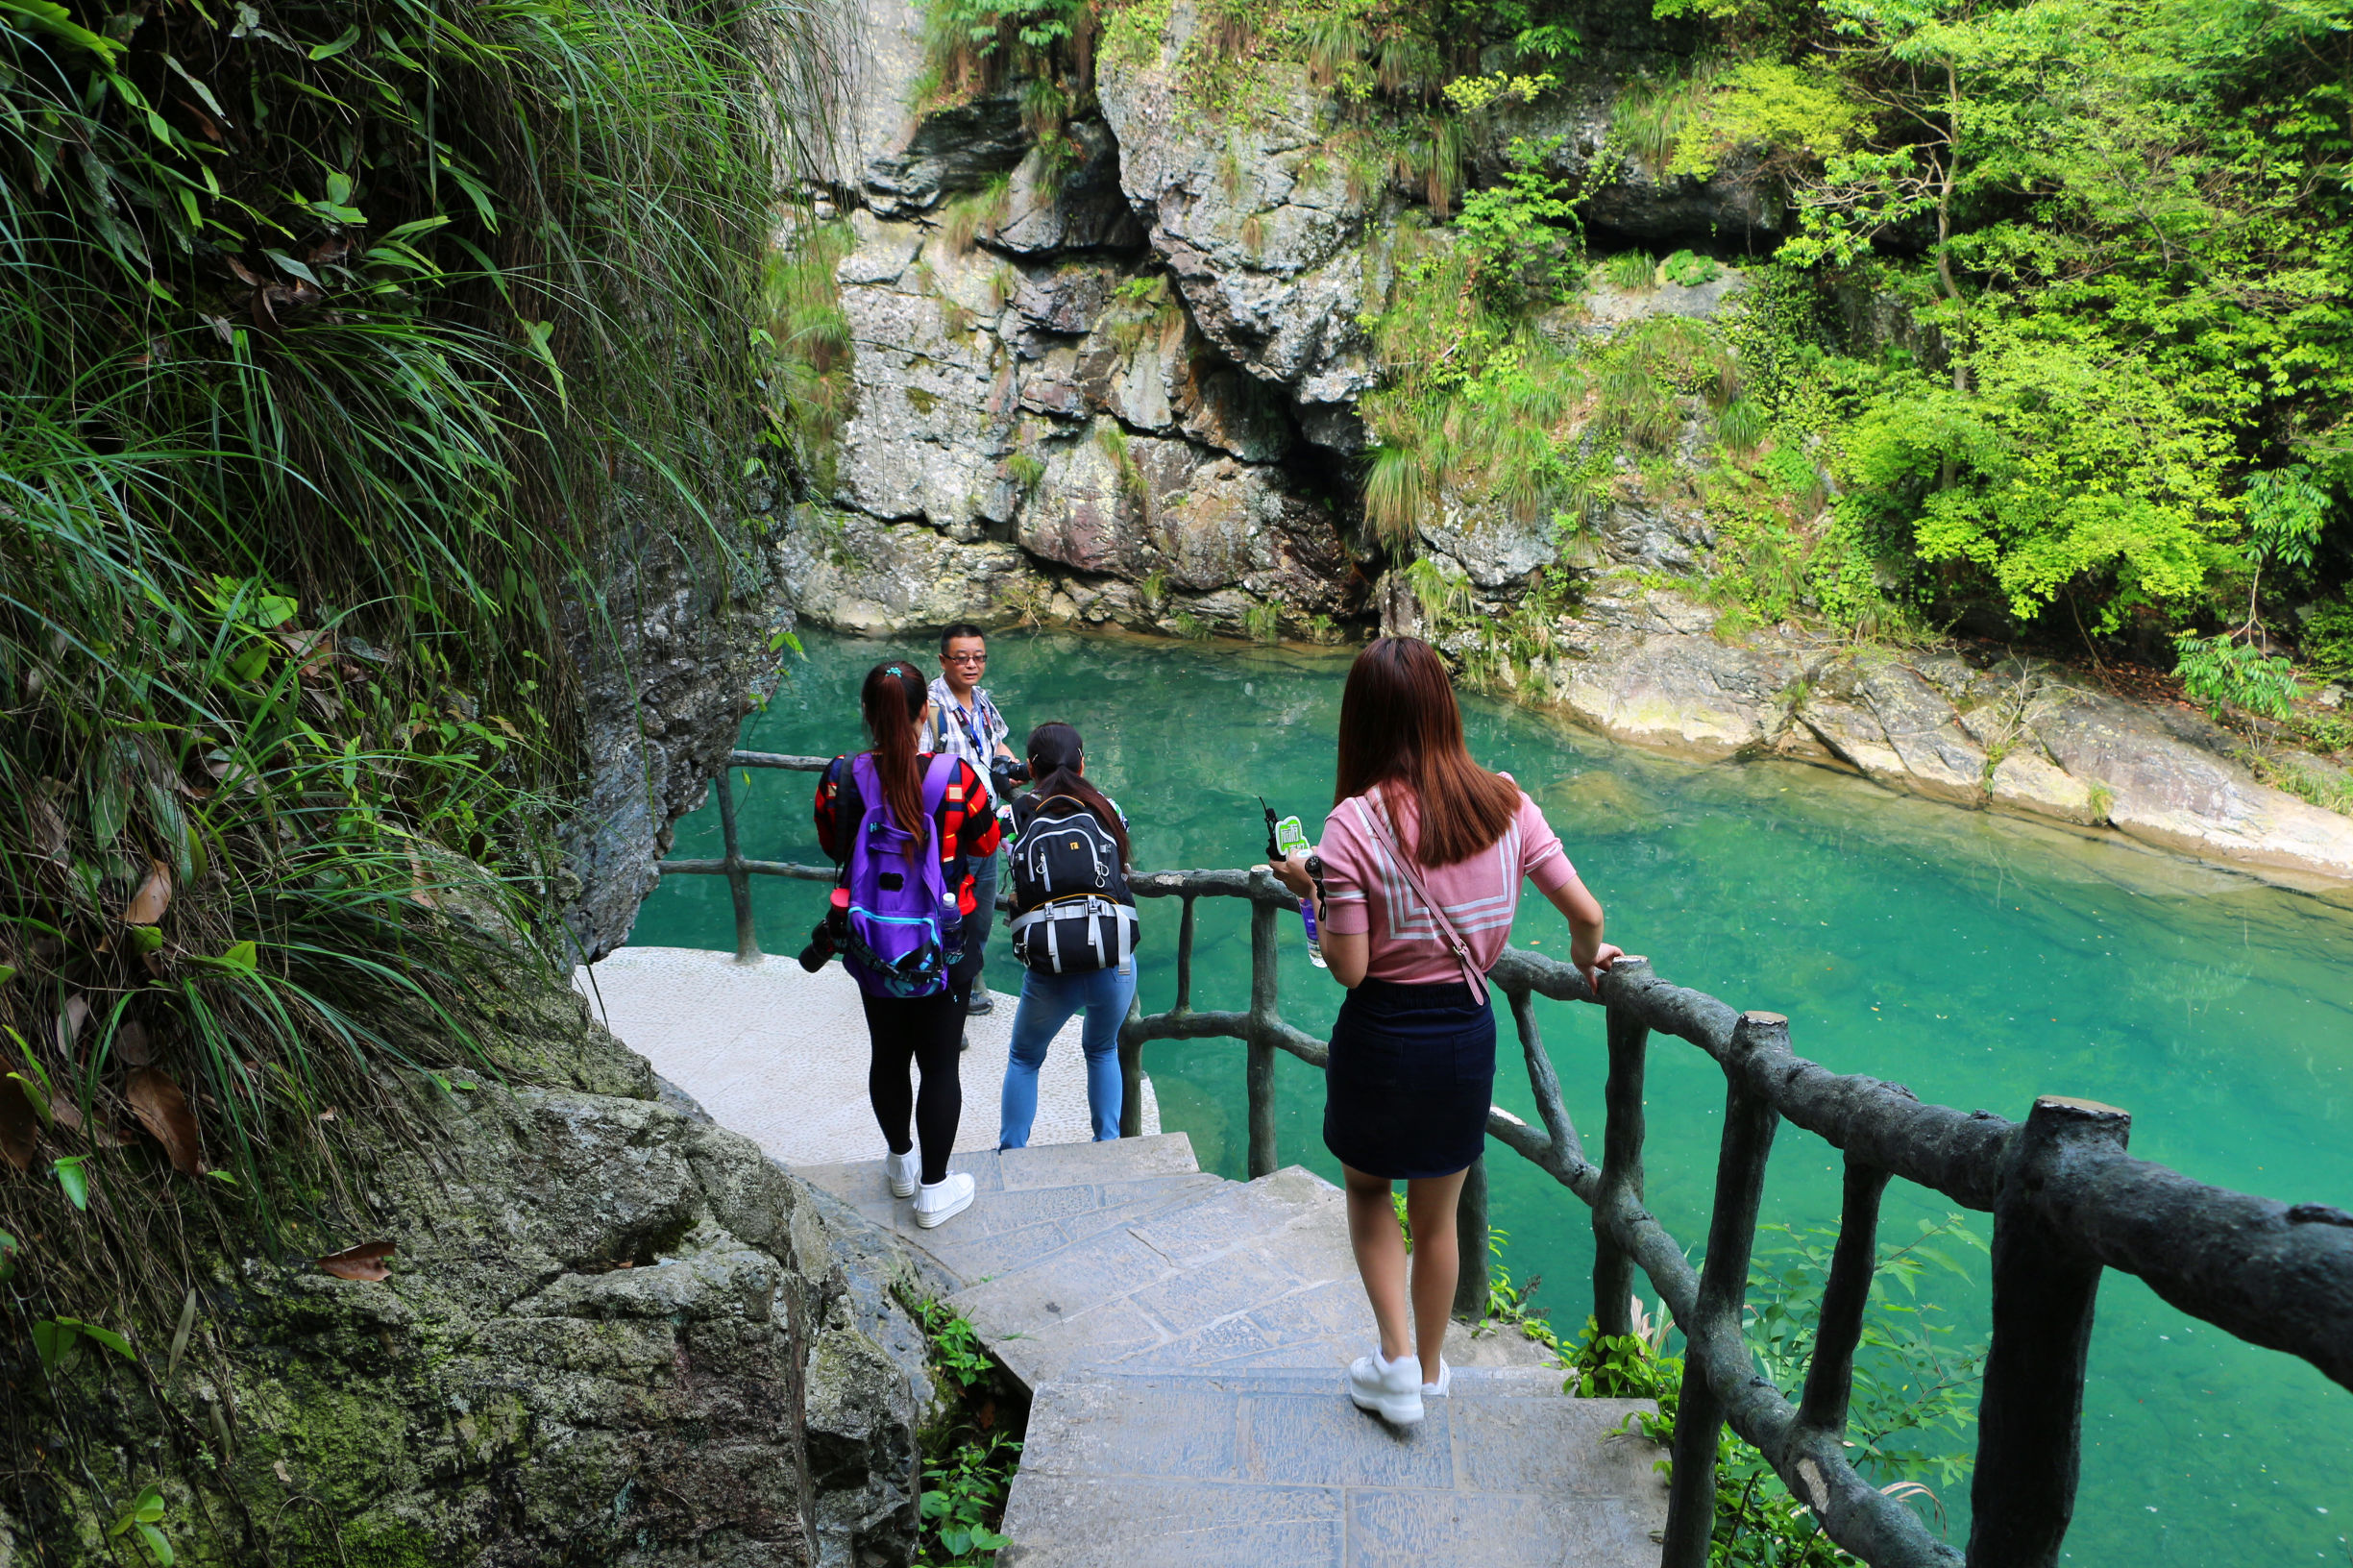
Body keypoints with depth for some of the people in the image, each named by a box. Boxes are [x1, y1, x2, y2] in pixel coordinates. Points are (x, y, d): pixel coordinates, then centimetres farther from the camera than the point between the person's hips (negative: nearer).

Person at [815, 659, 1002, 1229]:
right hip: (941, 951, -3)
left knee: (887, 1056, 21)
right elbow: (986, 844, -2)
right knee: (939, 1064, 11)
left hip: (872, 949, 3)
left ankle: (901, 1164, 42)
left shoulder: (841, 780, -13)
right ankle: (934, 1188, 22)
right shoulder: (954, 778, -19)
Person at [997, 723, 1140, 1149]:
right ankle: (1107, 1147, 30)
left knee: (1023, 1059, 25)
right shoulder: (1107, 809, 7)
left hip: (1047, 973, -1)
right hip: (1114, 965, 1)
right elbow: (1124, 869, 15)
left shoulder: (1015, 815, 2)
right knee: (1102, 1050, 30)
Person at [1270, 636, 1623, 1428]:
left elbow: (1349, 968, -17)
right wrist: (1587, 959, 18)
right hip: (1467, 1032, 4)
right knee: (1437, 1217, 22)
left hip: (1383, 1035, -3)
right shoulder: (1503, 802, -6)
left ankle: (1397, 1357, 16)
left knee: (1367, 1188, 25)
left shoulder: (1355, 821, -18)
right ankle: (1429, 1372, 39)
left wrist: (1308, 891, -2)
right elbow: (1586, 912, -4)